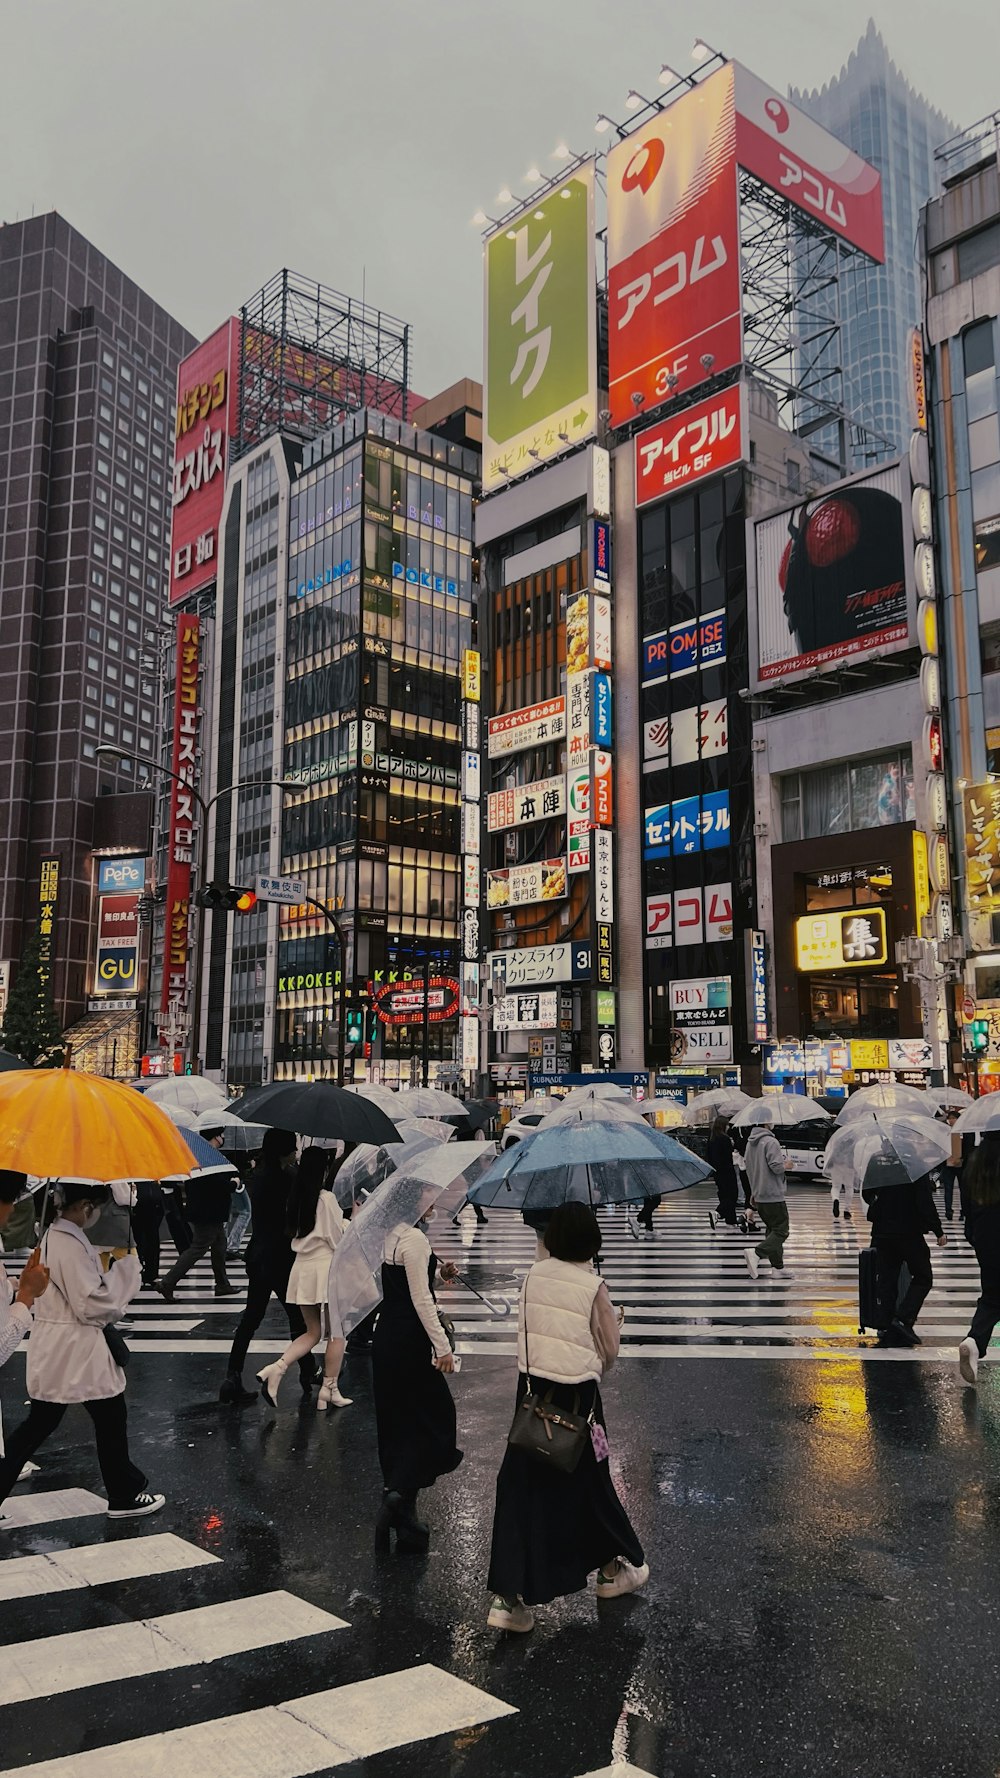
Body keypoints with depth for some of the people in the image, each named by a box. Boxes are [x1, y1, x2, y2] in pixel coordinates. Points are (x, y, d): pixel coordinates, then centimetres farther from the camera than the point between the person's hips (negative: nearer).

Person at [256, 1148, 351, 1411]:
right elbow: (339, 1237, -10)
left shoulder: (295, 1197, 6)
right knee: (336, 1332, 9)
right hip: (326, 1266, -6)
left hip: (301, 1267, 6)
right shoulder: (327, 1198, -13)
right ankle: (329, 1390, 12)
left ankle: (275, 1368, -3)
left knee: (312, 1331, 17)